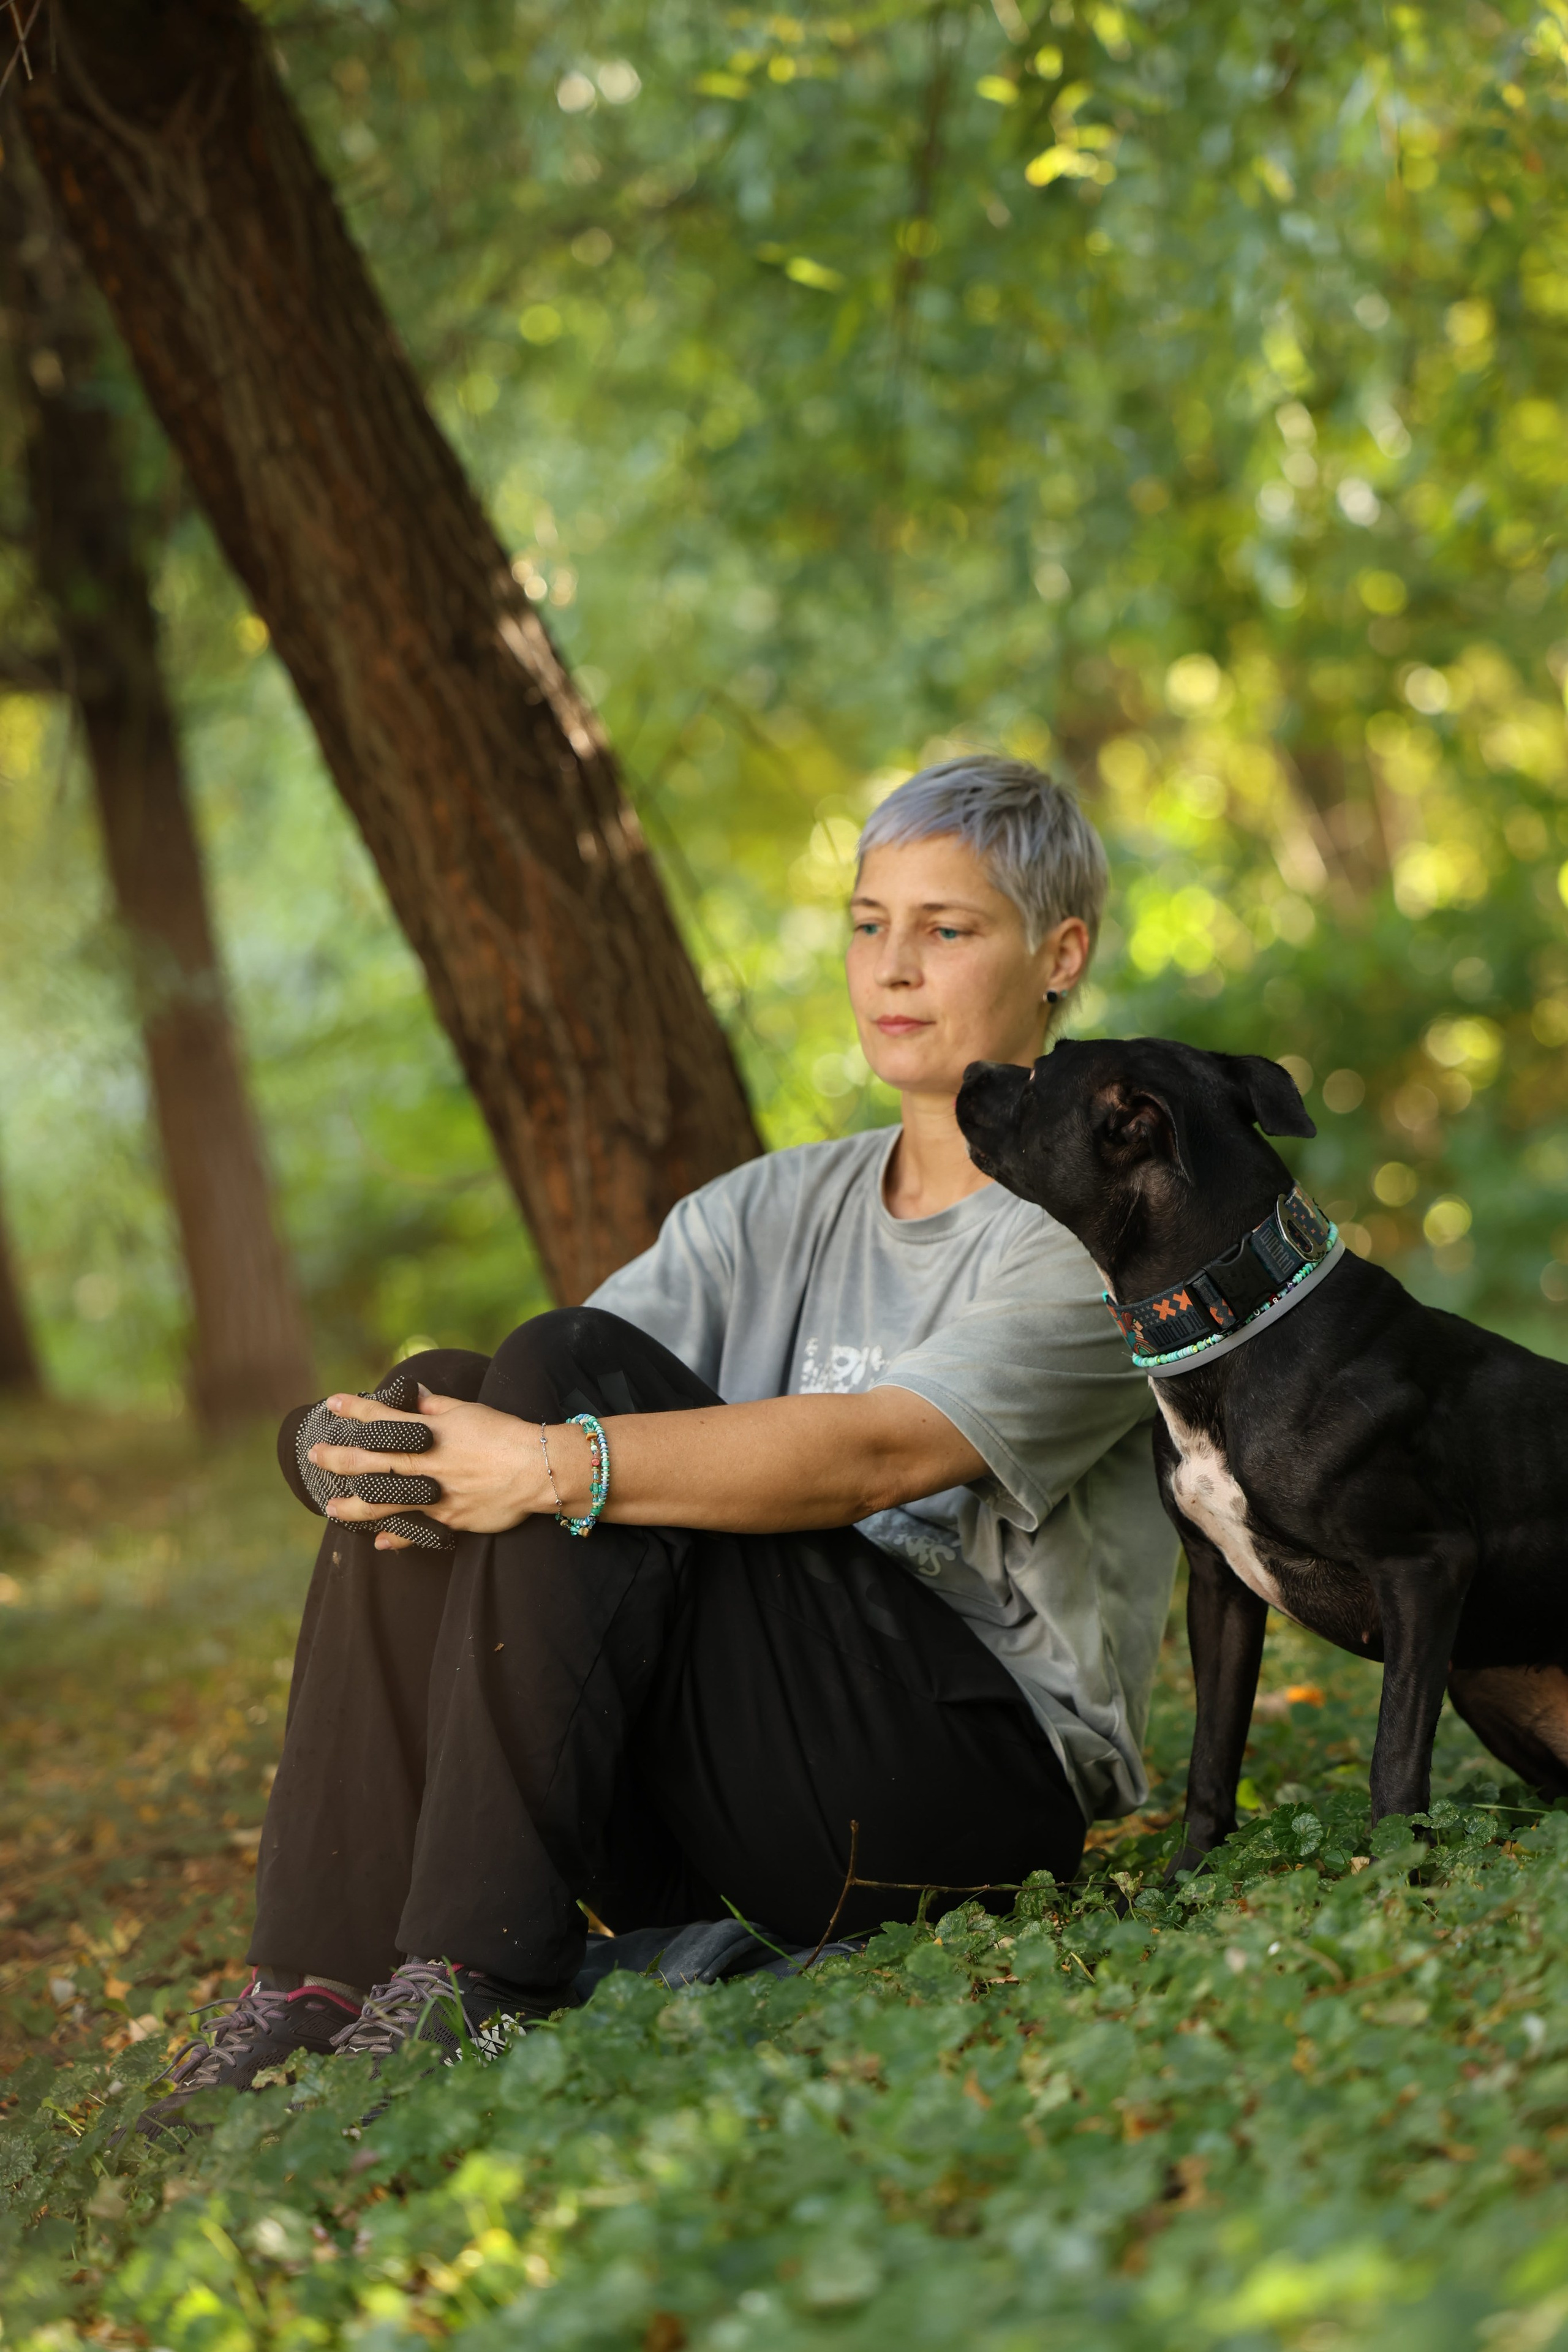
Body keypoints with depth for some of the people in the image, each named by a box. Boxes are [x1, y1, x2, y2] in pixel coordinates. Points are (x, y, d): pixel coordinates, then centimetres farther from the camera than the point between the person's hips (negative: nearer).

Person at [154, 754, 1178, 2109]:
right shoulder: (780, 1209, 18)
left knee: (570, 1371, -21)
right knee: (440, 1400, -14)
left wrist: (555, 1467, -31)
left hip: (999, 1775, -6)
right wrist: (365, 1441, -18)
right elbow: (554, 1423, 4)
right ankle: (325, 1981, -20)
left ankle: (478, 1973, -27)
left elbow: (872, 1455, -21)